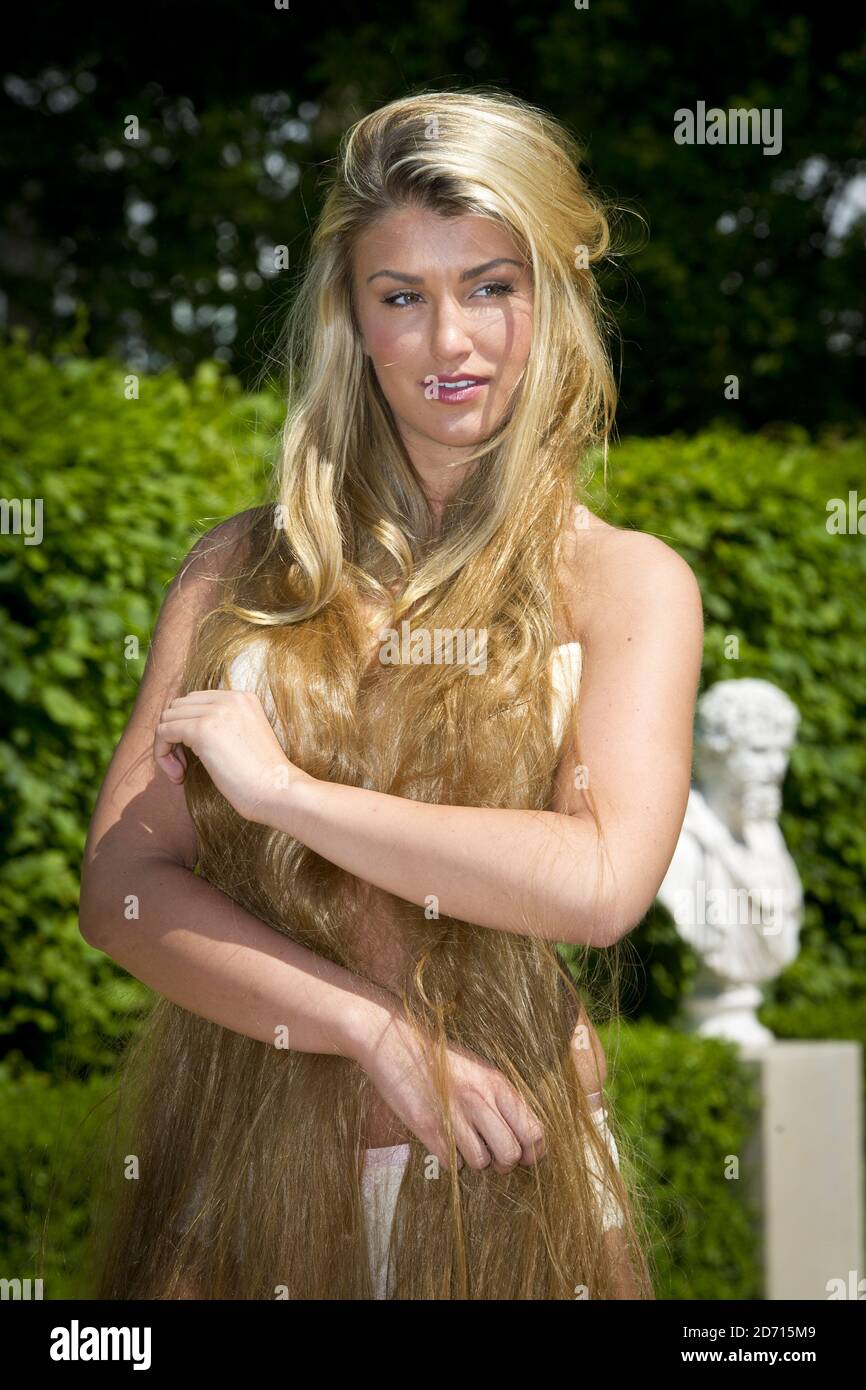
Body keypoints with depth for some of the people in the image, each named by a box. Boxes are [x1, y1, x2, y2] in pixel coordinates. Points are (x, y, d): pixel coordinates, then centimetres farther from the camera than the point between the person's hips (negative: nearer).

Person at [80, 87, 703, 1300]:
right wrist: (381, 1031, -16)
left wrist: (281, 788, -14)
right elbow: (122, 884, -3)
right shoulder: (241, 569, 5)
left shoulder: (624, 582, -2)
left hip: (496, 1194, -2)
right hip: (235, 1167, 2)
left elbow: (603, 880, -19)